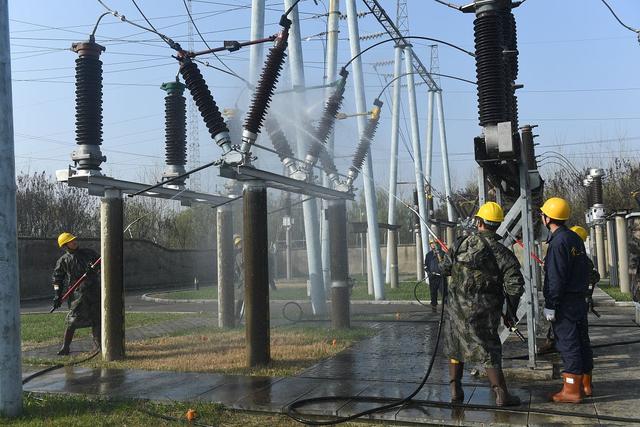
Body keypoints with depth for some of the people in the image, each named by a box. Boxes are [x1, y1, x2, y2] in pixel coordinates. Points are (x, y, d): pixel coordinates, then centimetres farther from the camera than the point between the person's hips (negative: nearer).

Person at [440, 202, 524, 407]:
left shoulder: (461, 243, -2)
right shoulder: (502, 253, -10)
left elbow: (445, 268, 7)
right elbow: (515, 285, -14)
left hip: (456, 307, 3)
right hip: (484, 312, -2)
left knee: (455, 348, 17)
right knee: (489, 351, 7)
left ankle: (456, 391, 23)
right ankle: (502, 395, 9)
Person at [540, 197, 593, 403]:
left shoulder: (558, 242, -17)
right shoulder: (575, 238, 12)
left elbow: (556, 278, -20)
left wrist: (550, 305, -16)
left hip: (564, 302, -9)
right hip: (580, 299, 9)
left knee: (568, 344, -5)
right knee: (582, 341, 14)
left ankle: (571, 390, 0)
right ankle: (585, 385, 24)